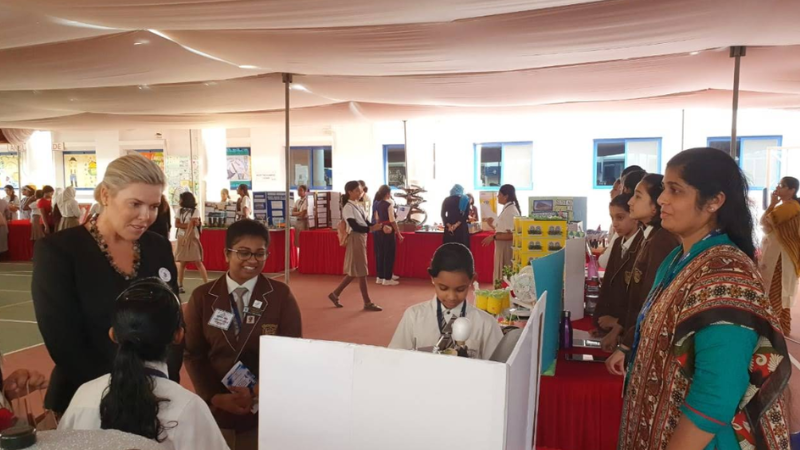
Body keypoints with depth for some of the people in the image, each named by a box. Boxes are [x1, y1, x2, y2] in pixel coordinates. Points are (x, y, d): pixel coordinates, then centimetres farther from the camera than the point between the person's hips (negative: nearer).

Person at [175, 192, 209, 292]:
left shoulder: (195, 211, -4)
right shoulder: (180, 211, 9)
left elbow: (192, 224, -14)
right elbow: (176, 224, -2)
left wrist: (186, 237, -25)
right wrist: (188, 225, -16)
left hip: (192, 238, -3)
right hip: (181, 238, 3)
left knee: (198, 262, -8)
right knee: (182, 262, 4)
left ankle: (207, 284, -7)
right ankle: (180, 285, 10)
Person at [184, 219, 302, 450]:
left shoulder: (281, 295, -5)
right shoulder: (202, 297, 0)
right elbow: (193, 354, 1)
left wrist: (259, 392, -16)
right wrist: (216, 397, -10)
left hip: (267, 406, -1)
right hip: (216, 407, 1)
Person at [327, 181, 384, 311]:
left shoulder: (357, 206, 13)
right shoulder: (348, 207, -13)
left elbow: (366, 222, 9)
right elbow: (355, 227, -21)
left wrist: (377, 226, -9)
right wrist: (372, 229, -31)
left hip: (362, 238, 9)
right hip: (355, 239, -9)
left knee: (355, 271, 13)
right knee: (361, 271, -2)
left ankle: (335, 294, 24)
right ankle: (367, 303, 6)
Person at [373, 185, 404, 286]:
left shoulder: (377, 204, 6)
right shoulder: (389, 204, -14)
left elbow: (376, 219, 8)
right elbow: (392, 221, -15)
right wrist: (399, 234, -10)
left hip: (379, 231, 7)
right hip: (388, 231, -7)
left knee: (380, 253, 13)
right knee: (389, 254, 1)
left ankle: (380, 277, 21)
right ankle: (387, 279, 6)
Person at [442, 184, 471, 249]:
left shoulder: (446, 200, 9)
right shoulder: (465, 200, 4)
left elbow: (443, 214, 0)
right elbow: (466, 215, -6)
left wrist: (448, 225, -8)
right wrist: (457, 224, -12)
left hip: (449, 228, 2)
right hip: (461, 227, -2)